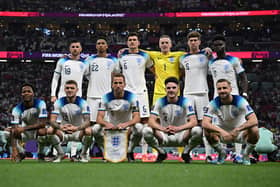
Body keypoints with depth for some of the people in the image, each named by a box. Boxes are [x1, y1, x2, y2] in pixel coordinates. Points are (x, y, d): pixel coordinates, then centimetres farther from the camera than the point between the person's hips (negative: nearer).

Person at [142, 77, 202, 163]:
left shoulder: (185, 102, -8)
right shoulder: (160, 102, -6)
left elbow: (194, 122, -18)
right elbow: (151, 121, -15)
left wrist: (178, 128, -36)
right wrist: (162, 128, -37)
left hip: (181, 136, -1)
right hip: (164, 136, 1)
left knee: (197, 130, -31)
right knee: (146, 131, -28)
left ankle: (186, 152, -2)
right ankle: (161, 153, 0)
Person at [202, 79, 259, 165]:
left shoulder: (240, 101, -22)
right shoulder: (214, 103, -18)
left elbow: (254, 121, -31)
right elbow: (205, 123, -30)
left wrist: (237, 130, -44)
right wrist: (222, 132, -45)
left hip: (240, 132, -1)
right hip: (222, 132, 1)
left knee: (254, 130, -33)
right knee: (208, 131, -29)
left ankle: (246, 155, -2)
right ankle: (221, 153, 2)